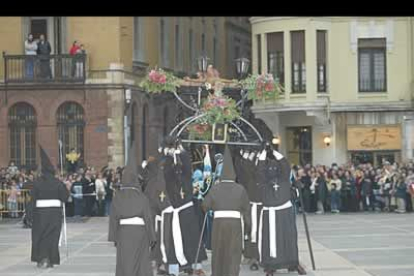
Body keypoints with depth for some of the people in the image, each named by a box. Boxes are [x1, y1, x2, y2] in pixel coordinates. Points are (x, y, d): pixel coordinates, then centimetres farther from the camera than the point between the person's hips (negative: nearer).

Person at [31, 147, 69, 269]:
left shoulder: (37, 183, -7)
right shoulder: (58, 183, -5)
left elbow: (33, 197, -7)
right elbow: (65, 197, -6)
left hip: (41, 211, -1)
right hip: (55, 212, 1)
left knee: (40, 235, 10)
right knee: (53, 235, 10)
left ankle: (43, 258, -1)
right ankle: (51, 260, 10)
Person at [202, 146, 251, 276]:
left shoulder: (215, 188, 1)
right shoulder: (240, 189, -1)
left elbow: (205, 205, -3)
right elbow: (246, 209, -1)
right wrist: (247, 227, 6)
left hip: (219, 222, 1)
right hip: (235, 223, -1)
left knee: (218, 252, 14)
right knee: (234, 254, -1)